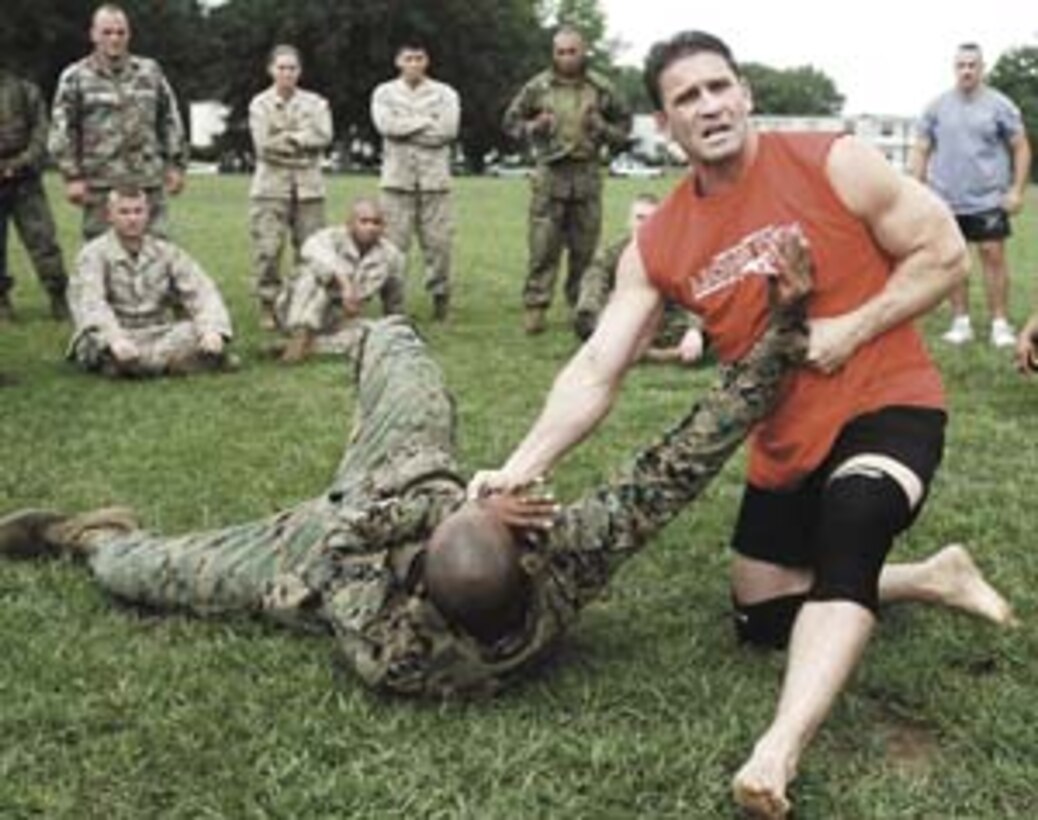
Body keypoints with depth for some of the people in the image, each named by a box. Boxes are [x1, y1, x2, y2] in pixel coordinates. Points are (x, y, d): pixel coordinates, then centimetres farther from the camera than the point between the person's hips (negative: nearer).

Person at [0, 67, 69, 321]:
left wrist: (26, 162, -11)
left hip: (23, 178, 0)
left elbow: (41, 129, 3)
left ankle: (58, 296, 3)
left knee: (42, 237, -3)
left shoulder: (23, 89, 7)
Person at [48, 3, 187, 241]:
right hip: (99, 183, -2)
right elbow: (62, 130, 0)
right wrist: (72, 176, -7)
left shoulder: (150, 72, 11)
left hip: (149, 179, 2)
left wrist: (176, 165, 9)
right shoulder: (75, 77, 2)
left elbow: (170, 120, 15)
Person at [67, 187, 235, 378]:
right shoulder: (94, 254, -6)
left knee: (195, 331, -24)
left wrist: (213, 330, -27)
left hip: (156, 336, 3)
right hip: (113, 338, -3)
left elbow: (202, 292, -5)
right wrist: (114, 339, -43)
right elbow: (89, 303, -23)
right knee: (97, 342, -37)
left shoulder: (166, 252, 5)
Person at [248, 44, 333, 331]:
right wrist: (305, 142, -2)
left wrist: (290, 137, -8)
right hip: (271, 182, -2)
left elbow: (324, 136, -4)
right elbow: (264, 143, -8)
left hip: (309, 183, 2)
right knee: (267, 248, -7)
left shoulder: (315, 102, 12)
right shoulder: (260, 104, 5)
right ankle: (267, 305, 2)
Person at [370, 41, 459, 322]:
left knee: (438, 241, -2)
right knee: (394, 243, -4)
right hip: (397, 177, 0)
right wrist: (426, 122, -5)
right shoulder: (384, 92, 12)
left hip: (435, 177, 0)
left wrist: (405, 129, -4)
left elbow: (448, 130, -6)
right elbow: (385, 125, -7)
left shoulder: (445, 93, 10)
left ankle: (440, 296, 9)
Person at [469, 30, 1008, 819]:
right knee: (763, 623, 13)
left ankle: (781, 752, -42)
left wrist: (853, 327, -21)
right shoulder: (659, 245, -5)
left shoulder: (833, 164, -14)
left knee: (850, 530, -36)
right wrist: (518, 470, -21)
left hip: (888, 404, -5)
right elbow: (596, 372, -9)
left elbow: (946, 255, -8)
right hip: (786, 439, 6)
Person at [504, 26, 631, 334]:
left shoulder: (601, 88, 3)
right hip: (550, 174, -1)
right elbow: (511, 121, 11)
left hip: (587, 174, 1)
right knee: (543, 246, -4)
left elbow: (624, 123, 13)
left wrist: (603, 129, -7)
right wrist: (533, 127, -9)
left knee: (585, 247, 8)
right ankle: (534, 307, 1)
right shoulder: (537, 87, 1)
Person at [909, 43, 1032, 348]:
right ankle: (961, 322, 14)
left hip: (988, 198, -2)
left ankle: (1000, 323, 2)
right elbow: (921, 151, 8)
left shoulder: (1000, 105, 0)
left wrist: (1017, 189, -5)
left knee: (993, 255, -5)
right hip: (946, 200, 2)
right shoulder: (937, 107, 5)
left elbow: (1021, 148, 2)